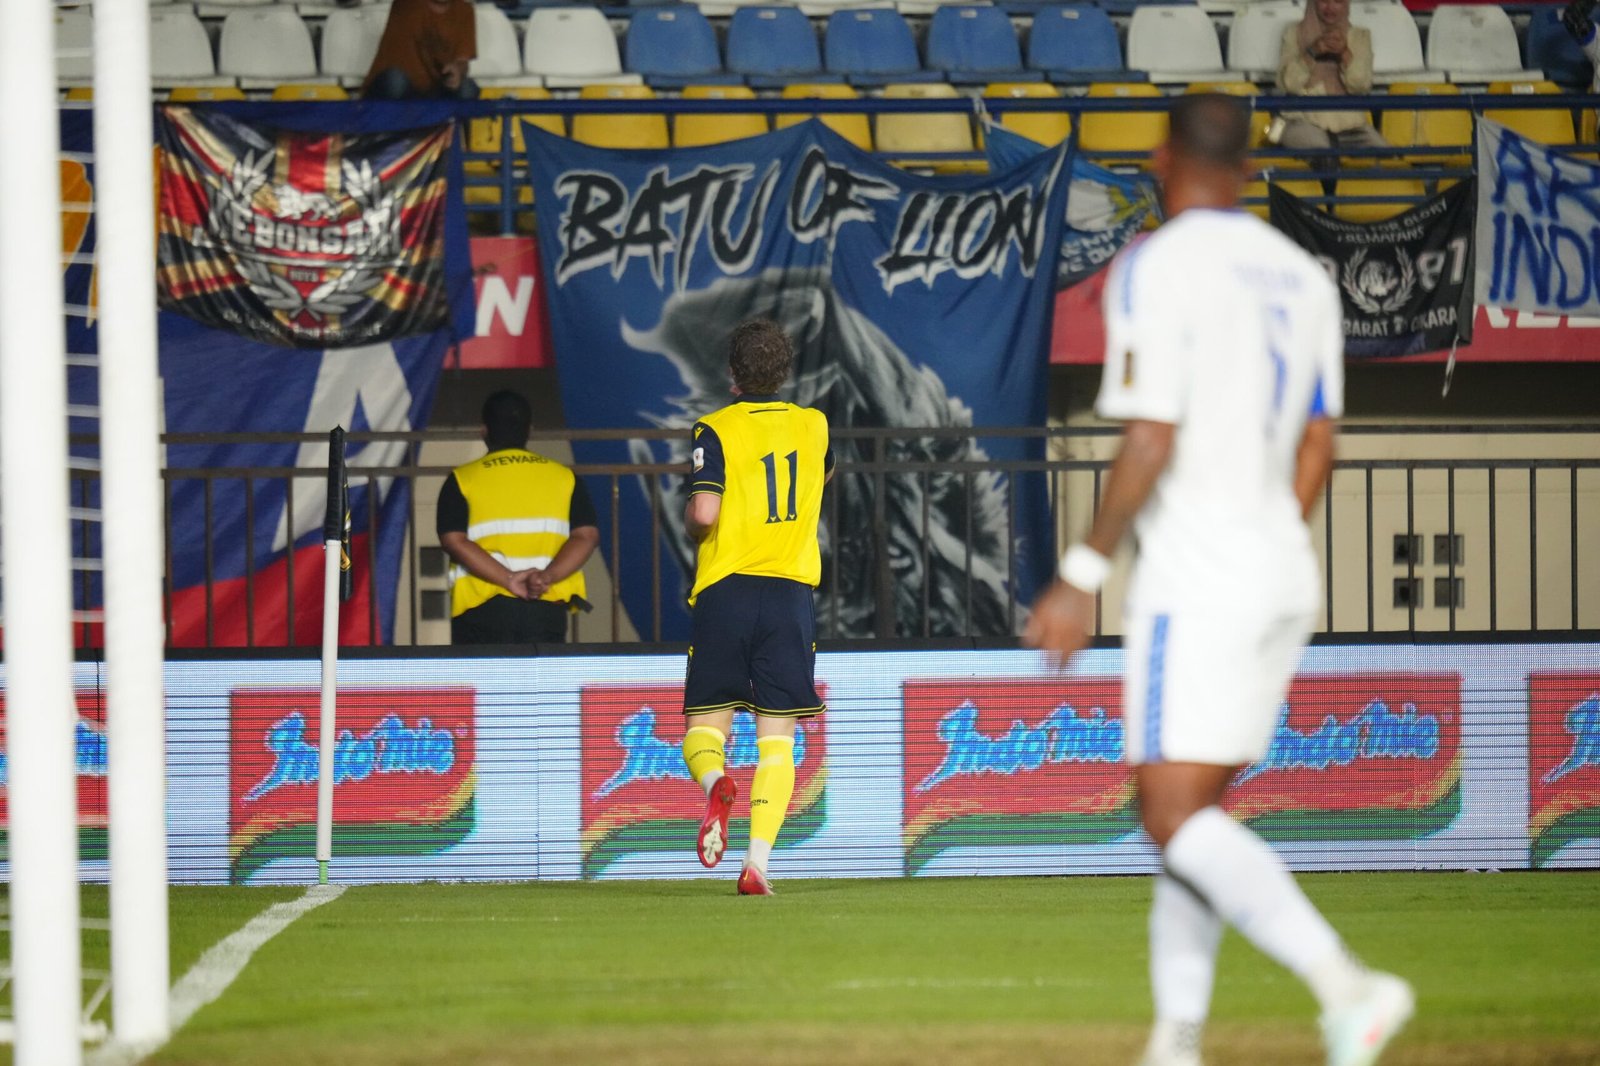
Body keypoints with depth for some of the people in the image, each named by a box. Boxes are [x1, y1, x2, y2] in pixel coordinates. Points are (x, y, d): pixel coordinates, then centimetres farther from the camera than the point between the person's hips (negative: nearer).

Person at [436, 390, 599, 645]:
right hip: (546, 610, 2)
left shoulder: (461, 480, 3)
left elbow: (454, 541, -10)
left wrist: (508, 579, -16)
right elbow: (586, 535, -2)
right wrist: (547, 577, -13)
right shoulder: (563, 477, 9)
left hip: (483, 607, -2)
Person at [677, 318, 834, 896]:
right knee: (776, 739, 1)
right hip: (791, 590, 2)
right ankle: (758, 863, -12)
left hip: (725, 589, -2)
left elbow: (703, 513, -16)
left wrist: (689, 516, 7)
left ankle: (716, 783, -28)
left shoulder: (717, 430, -4)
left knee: (705, 726, 7)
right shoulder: (813, 426, 9)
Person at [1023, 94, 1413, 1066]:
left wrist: (1082, 578, -11)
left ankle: (1344, 983, -28)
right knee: (1190, 814, 13)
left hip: (1197, 582, -8)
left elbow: (1150, 444, -17)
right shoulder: (1301, 277, 12)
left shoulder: (1158, 267, -10)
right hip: (1284, 577, 8)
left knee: (1177, 818, -11)